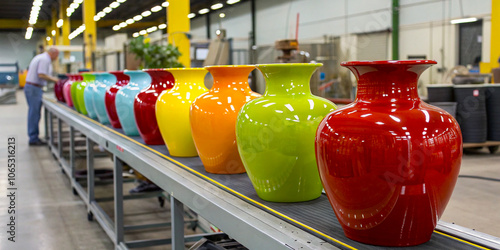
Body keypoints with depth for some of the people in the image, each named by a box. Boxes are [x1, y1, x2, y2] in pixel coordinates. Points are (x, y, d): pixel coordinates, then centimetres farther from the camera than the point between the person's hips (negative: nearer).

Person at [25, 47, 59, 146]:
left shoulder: (40, 57, 18)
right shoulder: (45, 59, -14)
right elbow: (41, 75, -23)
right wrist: (53, 79, -10)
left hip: (30, 86, 11)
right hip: (35, 88, -10)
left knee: (33, 113, 13)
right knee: (34, 113, -7)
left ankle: (33, 137, 18)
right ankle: (33, 139, -3)